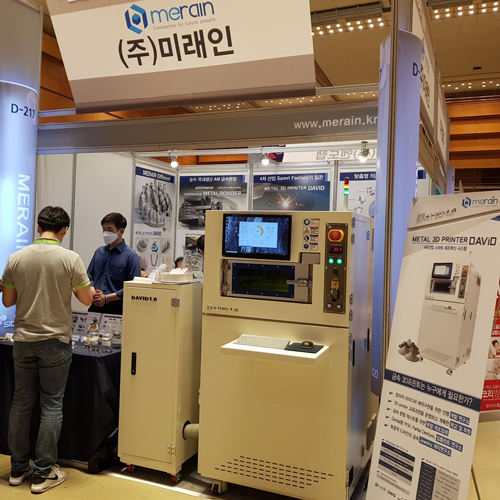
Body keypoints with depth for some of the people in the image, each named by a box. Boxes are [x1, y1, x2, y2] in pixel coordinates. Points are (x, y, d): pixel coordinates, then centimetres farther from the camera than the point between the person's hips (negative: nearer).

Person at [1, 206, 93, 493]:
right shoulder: (70, 259, -12)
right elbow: (87, 300, -6)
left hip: (23, 340, 4)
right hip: (55, 342, -3)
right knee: (52, 406, 6)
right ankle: (44, 473, 12)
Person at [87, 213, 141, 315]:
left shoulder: (131, 257, -7)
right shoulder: (99, 252, 12)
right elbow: (89, 276, 17)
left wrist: (107, 298, -13)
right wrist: (93, 292, -4)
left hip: (117, 309, -5)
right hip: (96, 307, 5)